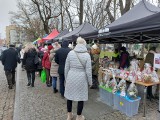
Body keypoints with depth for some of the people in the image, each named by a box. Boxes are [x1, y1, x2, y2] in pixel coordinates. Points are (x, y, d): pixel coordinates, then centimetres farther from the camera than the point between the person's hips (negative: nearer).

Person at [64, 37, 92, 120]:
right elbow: (88, 71, -8)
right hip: (81, 78, -2)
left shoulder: (70, 53, -3)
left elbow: (66, 67, 2)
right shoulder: (87, 55, -9)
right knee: (81, 97, 12)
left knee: (69, 95, 17)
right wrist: (90, 81, 5)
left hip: (71, 77, 3)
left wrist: (66, 78, 16)